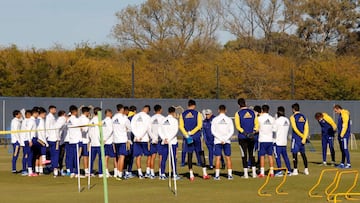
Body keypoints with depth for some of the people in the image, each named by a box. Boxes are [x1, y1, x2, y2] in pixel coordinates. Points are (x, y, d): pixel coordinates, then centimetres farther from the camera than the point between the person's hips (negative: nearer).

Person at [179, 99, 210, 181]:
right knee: (201, 153, 6)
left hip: (188, 137, 2)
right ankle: (204, 173, 1)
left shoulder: (182, 114, 6)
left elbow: (181, 126, -2)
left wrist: (187, 135, -9)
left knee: (189, 155, 5)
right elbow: (199, 125, -10)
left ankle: (191, 175, 2)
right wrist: (191, 133, -11)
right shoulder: (197, 113, 0)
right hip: (197, 137, -2)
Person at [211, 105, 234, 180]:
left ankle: (217, 175, -5)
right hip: (227, 141, 1)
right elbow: (231, 131, -3)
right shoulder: (229, 120, 2)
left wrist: (220, 139, -7)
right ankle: (230, 175, 2)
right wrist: (225, 139, -5)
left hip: (218, 141, -1)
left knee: (217, 158, 0)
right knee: (228, 158, 5)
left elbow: (213, 131, -5)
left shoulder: (215, 119, 0)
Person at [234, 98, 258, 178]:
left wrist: (244, 132, -13)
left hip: (242, 137, -3)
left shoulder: (238, 113, -4)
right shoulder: (252, 112, 7)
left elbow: (238, 126, -12)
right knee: (251, 154, 11)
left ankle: (246, 173, -1)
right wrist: (253, 132, -5)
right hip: (251, 137, 3)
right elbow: (256, 124, 3)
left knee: (244, 155, 0)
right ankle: (254, 172, 9)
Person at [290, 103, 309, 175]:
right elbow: (306, 129, 3)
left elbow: (295, 128, -14)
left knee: (294, 154, -1)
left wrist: (302, 136, -10)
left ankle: (295, 170, -4)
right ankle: (306, 169, 11)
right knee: (303, 154, 12)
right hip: (302, 138, 6)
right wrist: (304, 138, -3)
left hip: (296, 138, -6)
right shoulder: (304, 117, 10)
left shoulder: (293, 117, -7)